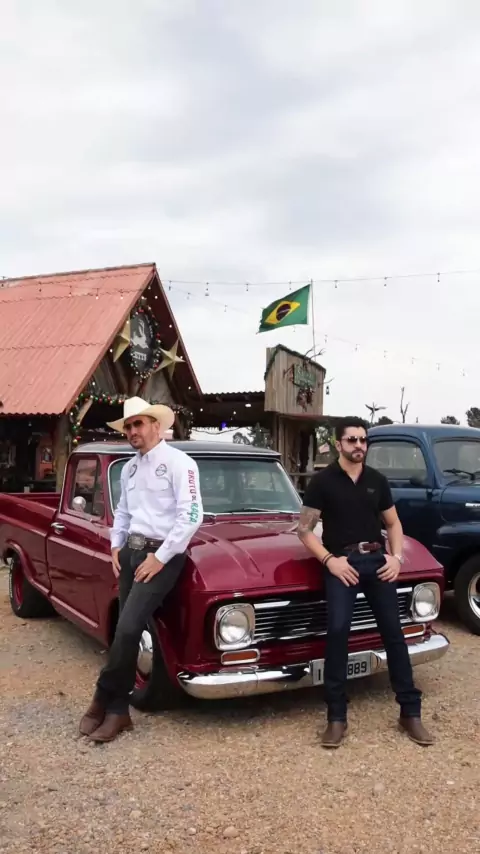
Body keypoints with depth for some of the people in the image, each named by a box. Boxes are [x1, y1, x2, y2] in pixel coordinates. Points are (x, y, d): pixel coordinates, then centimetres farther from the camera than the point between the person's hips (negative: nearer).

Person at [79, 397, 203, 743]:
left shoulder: (179, 462, -9)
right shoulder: (129, 468, 14)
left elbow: (191, 516, -16)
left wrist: (160, 557, -16)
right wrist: (116, 546, 11)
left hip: (162, 554, -7)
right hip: (130, 551, 7)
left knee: (128, 629, -14)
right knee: (126, 632, 6)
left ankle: (103, 700, 4)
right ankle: (118, 711, 16)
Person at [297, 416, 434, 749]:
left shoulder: (377, 480, 11)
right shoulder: (323, 481, -1)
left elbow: (393, 524, 17)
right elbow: (305, 529, -1)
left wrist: (397, 557, 0)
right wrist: (330, 560, -13)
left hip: (377, 559, 4)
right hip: (342, 562, -3)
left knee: (394, 631, 4)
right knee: (338, 630, -16)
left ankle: (411, 712, 15)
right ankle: (337, 717, -6)